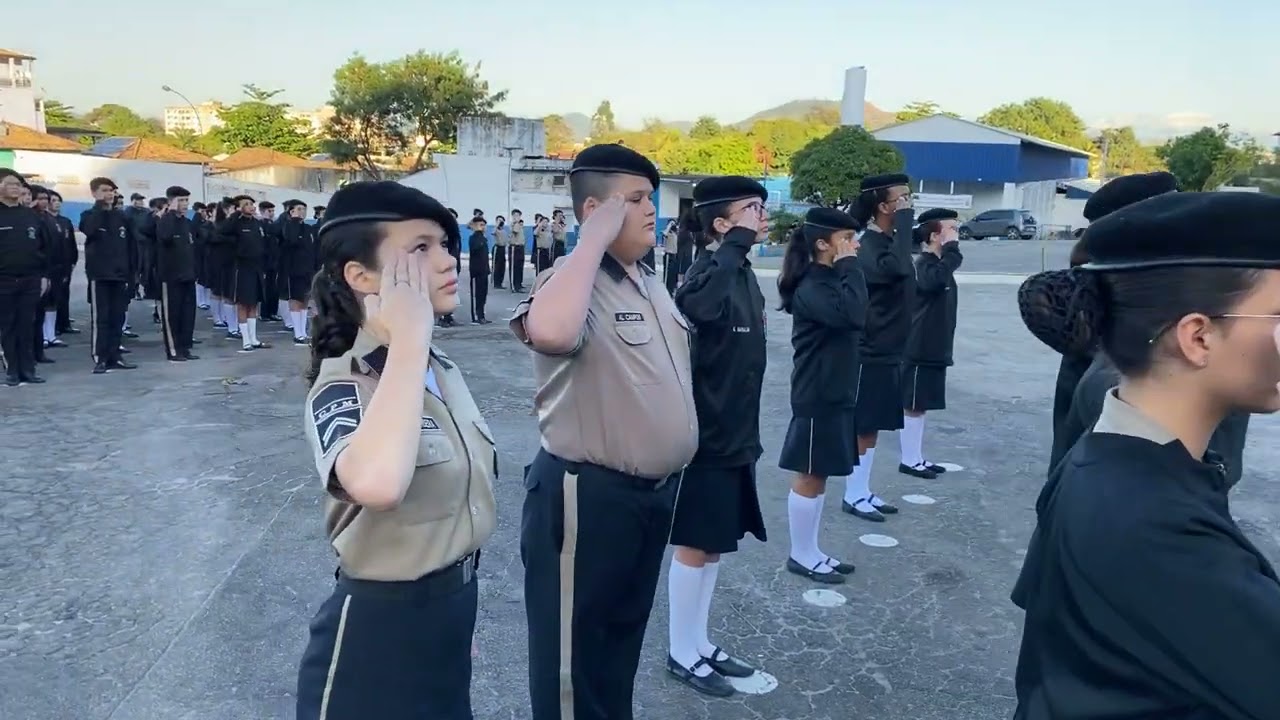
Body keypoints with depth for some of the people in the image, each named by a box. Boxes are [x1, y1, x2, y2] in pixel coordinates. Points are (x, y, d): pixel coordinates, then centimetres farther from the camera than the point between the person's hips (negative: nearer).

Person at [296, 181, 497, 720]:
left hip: (455, 611, 7)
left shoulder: (442, 369, 1)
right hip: (380, 629, -7)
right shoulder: (341, 386, -22)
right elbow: (376, 483, -46)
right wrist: (409, 335, -35)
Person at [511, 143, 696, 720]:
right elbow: (551, 331, -43)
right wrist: (597, 237, -30)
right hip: (588, 495, -8)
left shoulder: (650, 283, 10)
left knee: (625, 636, 26)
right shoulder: (573, 280, -18)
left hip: (654, 491, 9)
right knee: (573, 655, 10)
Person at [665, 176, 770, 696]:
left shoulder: (743, 273, 9)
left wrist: (749, 434, 17)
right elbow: (696, 305, -45)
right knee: (696, 546, 5)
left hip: (734, 435, 9)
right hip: (706, 437, -9)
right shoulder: (711, 273, -18)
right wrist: (738, 241, -36)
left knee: (714, 546, 18)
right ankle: (681, 655, 23)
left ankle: (700, 644, 33)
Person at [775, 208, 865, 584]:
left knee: (819, 476, 15)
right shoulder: (810, 288, -18)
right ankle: (801, 556, 17)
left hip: (835, 393, 9)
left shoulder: (831, 280, 12)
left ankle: (811, 551, 27)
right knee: (810, 476, 3)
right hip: (816, 398, -9)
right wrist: (850, 265, -24)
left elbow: (852, 317, 6)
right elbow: (853, 315, -34)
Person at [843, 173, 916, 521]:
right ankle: (853, 495, 13)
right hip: (870, 352, -9)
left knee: (872, 426, 15)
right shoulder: (869, 247, -18)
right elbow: (897, 268, -37)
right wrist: (904, 219, -27)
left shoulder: (889, 241, 11)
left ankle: (863, 491, 25)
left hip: (889, 351, 9)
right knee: (862, 427, 2)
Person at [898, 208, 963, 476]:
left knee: (920, 406, 14)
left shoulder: (938, 263, 14)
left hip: (934, 351, 9)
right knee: (913, 406, 0)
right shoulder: (924, 264, -17)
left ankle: (917, 458, 22)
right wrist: (951, 248, -27)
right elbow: (937, 280, -36)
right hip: (919, 352, -9)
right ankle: (909, 460, 7)